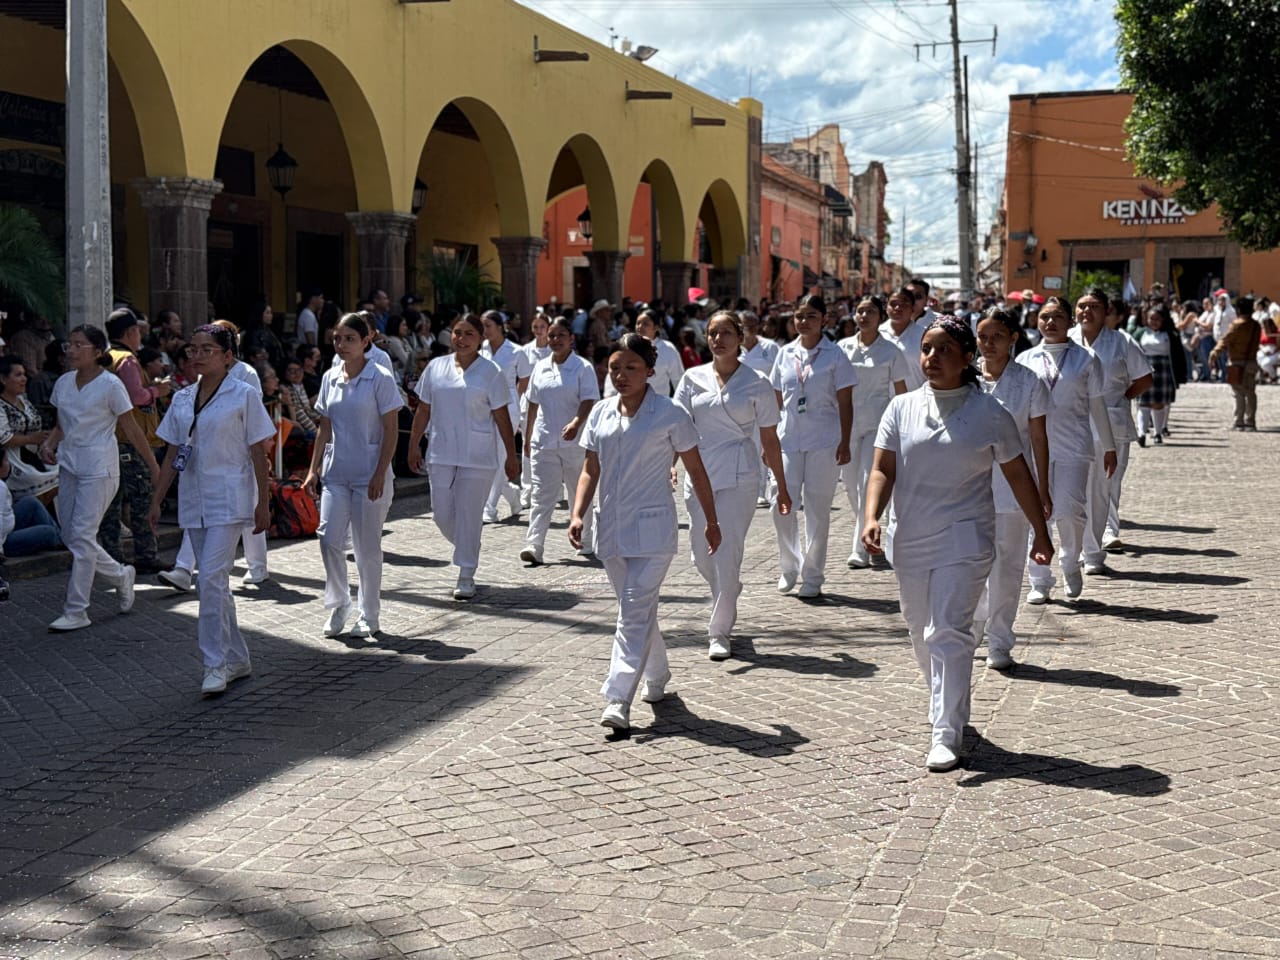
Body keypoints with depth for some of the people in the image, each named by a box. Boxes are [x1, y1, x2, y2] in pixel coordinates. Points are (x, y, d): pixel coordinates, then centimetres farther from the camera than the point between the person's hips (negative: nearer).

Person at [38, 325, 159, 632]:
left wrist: (154, 467, -4)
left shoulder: (110, 385, -9)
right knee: (70, 535, 9)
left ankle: (76, 611, -2)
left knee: (81, 536, -10)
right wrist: (49, 443, -4)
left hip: (98, 468, -7)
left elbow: (132, 430, -6)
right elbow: (62, 425, 17)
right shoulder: (63, 382, 9)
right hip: (69, 464, 7)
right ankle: (121, 576, 30)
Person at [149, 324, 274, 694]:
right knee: (213, 580, 10)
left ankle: (217, 663, -9)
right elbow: (172, 455, 14)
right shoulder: (182, 399, 11)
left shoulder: (244, 395, -4)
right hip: (193, 500, 6)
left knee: (211, 577, -15)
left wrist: (263, 503, -7)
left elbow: (258, 454, -4)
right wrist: (156, 500, 10)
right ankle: (237, 658, 20)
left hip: (229, 500, -6)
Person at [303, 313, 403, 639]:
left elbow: (391, 431, -8)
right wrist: (314, 469, 7)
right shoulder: (330, 379, 8)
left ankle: (369, 615, 17)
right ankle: (338, 604, 13)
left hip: (369, 476, -4)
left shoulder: (380, 379, -7)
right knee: (329, 539, -6)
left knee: (368, 547, 4)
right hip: (336, 474, 4)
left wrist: (379, 474, -14)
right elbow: (325, 428, 14)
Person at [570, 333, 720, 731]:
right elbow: (590, 471, 9)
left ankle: (618, 701, -17)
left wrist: (711, 521, 4)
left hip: (652, 527, -5)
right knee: (638, 609, 17)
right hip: (611, 527, 5)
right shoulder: (600, 414, 7)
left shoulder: (670, 415, -7)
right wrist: (578, 514, -6)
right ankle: (657, 676, 37)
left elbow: (696, 470, 0)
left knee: (635, 612, -13)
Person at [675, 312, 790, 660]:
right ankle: (726, 604, 38)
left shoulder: (756, 384, 1)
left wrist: (782, 488, 7)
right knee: (702, 555, 8)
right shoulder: (692, 379, 6)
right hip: (699, 474, 3)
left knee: (727, 554, -8)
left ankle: (720, 631, 2)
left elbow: (769, 440, 5)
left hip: (738, 477, -3)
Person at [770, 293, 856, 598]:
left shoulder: (834, 355, -1)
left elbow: (845, 403, -2)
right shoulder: (785, 354, 9)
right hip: (788, 439, 3)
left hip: (823, 441, -3)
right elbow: (777, 399, 13)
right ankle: (790, 566, 17)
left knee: (817, 509, 2)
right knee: (782, 506, -4)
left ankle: (812, 576, 13)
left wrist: (845, 443, -8)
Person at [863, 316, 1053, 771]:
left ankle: (945, 736, -9)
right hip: (909, 541, 4)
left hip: (964, 540, -4)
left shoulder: (989, 413, -3)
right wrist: (872, 517, -18)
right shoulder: (902, 408, 3)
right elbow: (883, 469, -2)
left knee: (948, 632, -13)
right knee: (921, 631, 15)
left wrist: (1041, 532, 7)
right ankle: (950, 711, 38)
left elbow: (1019, 476, 4)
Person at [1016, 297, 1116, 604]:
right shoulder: (1025, 360, 9)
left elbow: (1097, 405, 10)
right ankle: (1039, 582, 11)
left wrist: (1109, 447, 12)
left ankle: (1070, 564, 18)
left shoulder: (1085, 359, 5)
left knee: (1069, 509, -10)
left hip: (1073, 446, -2)